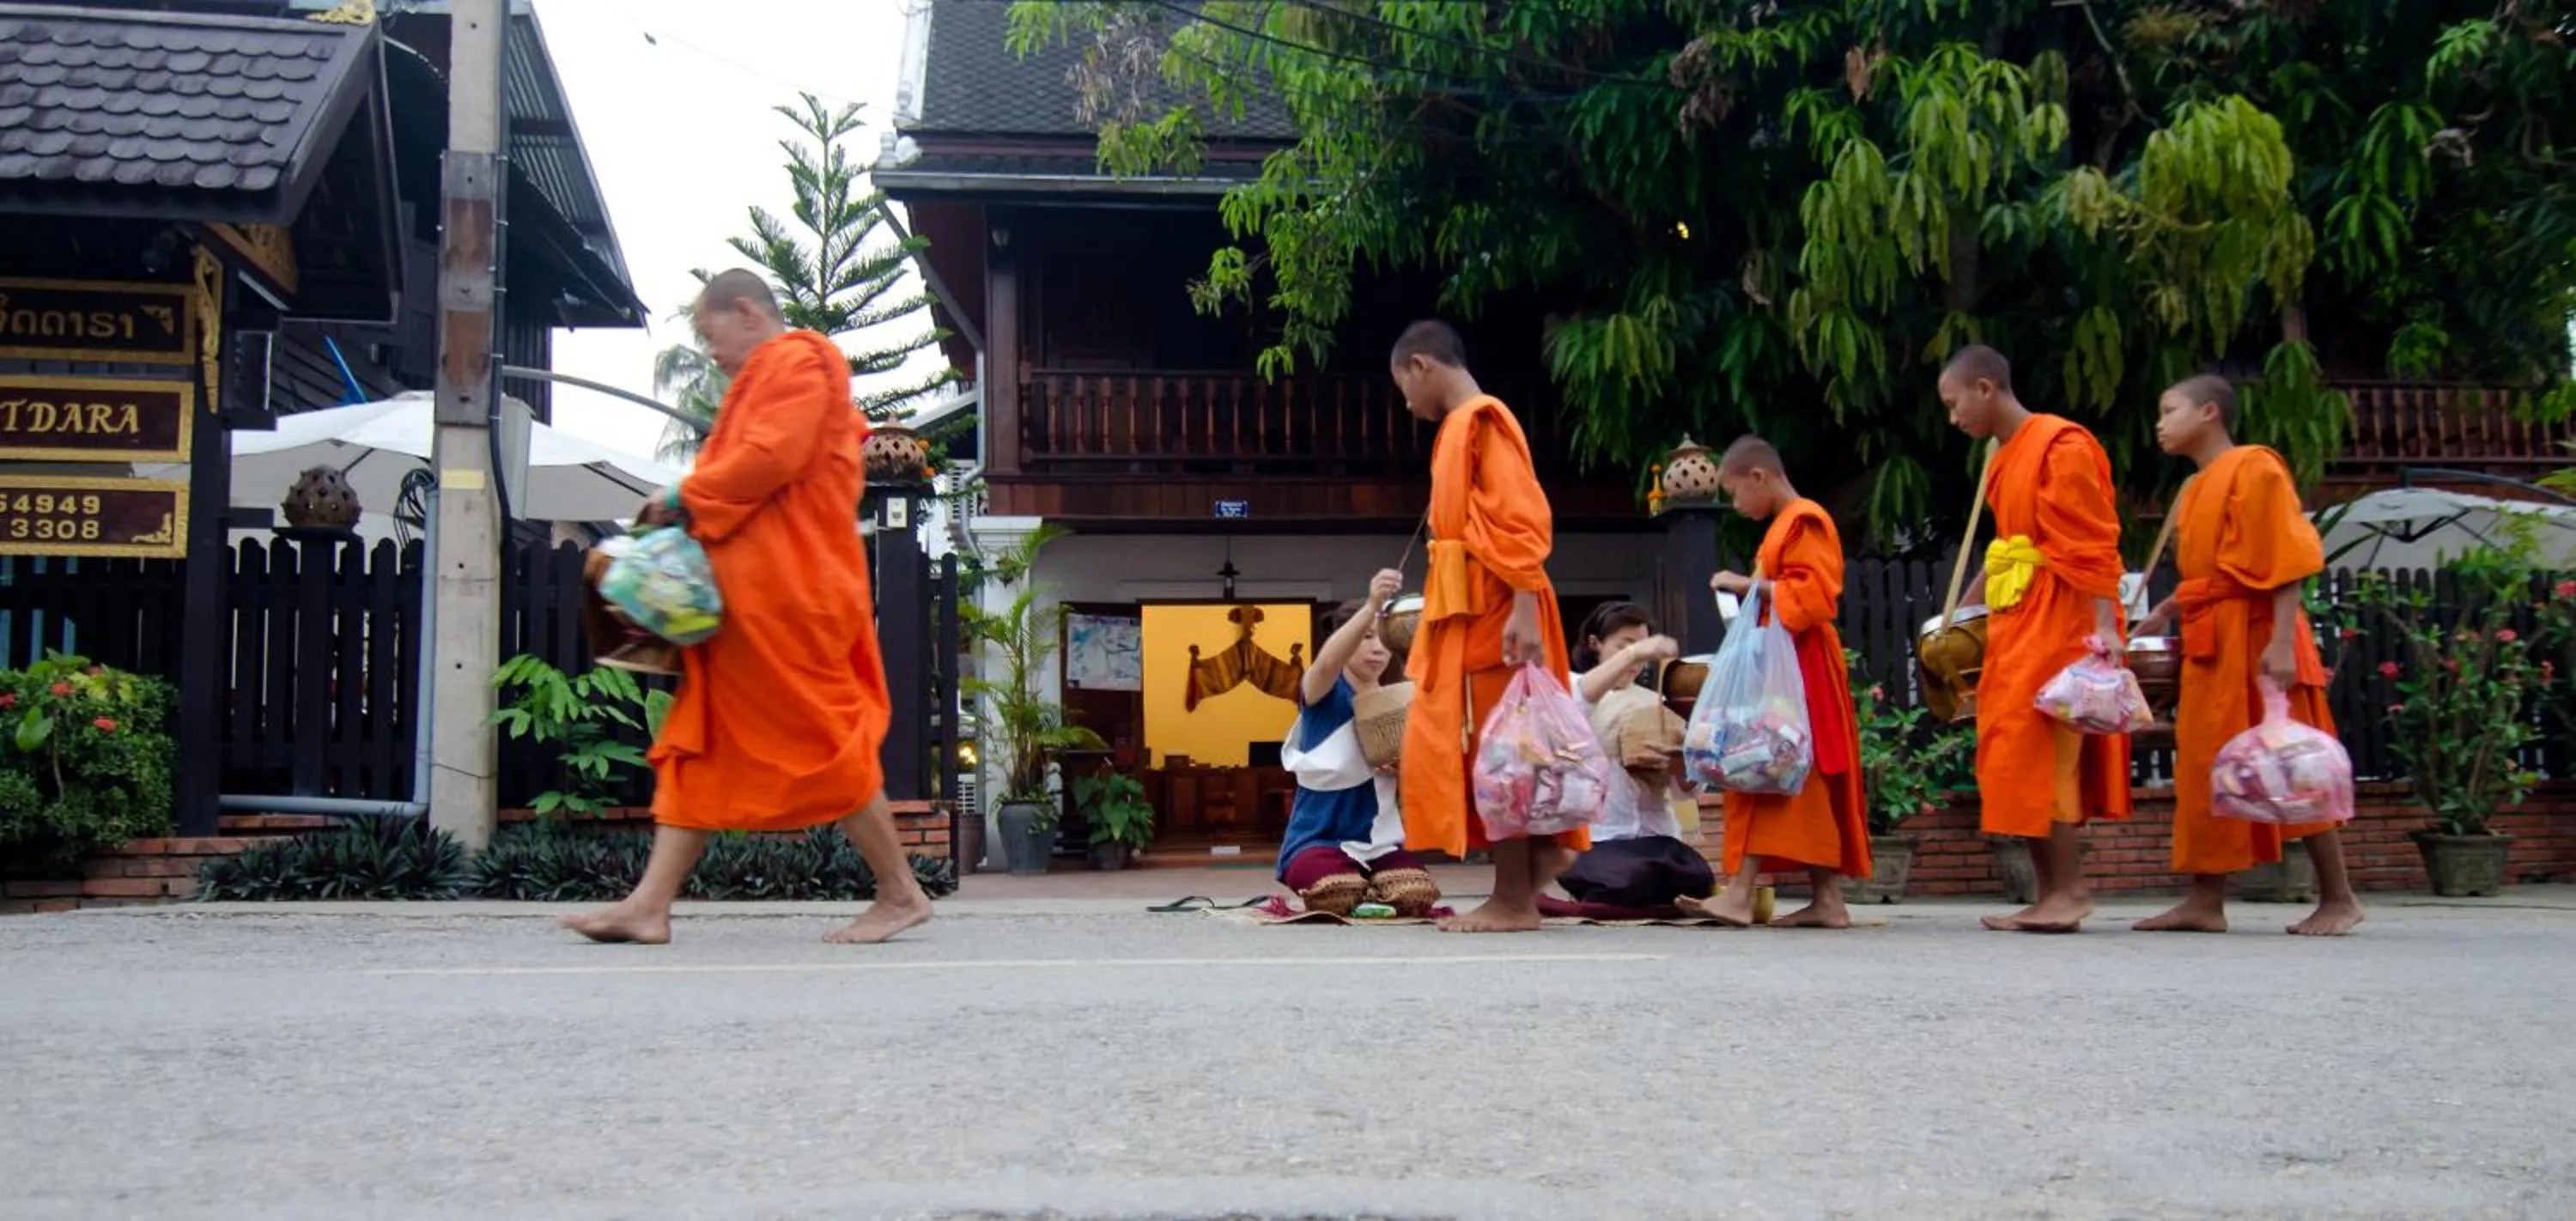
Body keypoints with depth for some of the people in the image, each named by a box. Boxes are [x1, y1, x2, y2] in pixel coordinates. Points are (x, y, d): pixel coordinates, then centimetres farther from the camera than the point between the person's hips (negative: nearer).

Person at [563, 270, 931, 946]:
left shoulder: (797, 362, -7)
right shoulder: (774, 375, 25)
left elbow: (770, 458, -20)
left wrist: (686, 498, -9)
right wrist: (693, 506, 6)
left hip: (787, 594, -11)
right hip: (751, 594, 11)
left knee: (822, 741, -7)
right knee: (700, 745, 5)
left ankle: (901, 894, 2)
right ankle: (650, 905, 3)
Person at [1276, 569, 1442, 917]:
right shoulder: (1322, 691, -4)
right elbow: (1327, 663, -31)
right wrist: (1371, 607, -46)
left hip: (1379, 841, 3)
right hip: (1319, 839, -3)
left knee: (1417, 897, -28)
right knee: (1338, 898, -34)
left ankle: (1367, 889, 6)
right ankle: (1307, 883, 2)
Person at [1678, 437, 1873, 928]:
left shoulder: (1804, 522, -9)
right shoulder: (1783, 526, 21)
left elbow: (1813, 594, -19)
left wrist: (1747, 585, -16)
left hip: (1801, 670, -10)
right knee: (1805, 783, 7)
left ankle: (1740, 893, -19)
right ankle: (1827, 900, 8)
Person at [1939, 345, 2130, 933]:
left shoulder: (2061, 445, -11)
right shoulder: (2007, 459, 16)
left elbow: (2094, 545, -16)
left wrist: (2104, 625, -22)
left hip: (2057, 621, -9)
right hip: (2016, 624, 9)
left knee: (2037, 751, -10)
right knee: (2017, 755, 8)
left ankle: (2070, 889, -5)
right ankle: (2049, 895, 12)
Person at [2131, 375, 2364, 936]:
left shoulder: (2253, 468, -7)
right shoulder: (2195, 491, 18)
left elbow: (2288, 559, -14)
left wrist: (2282, 641, -22)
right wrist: (2166, 612, 12)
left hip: (2254, 636, -9)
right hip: (2208, 644, 9)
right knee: (2204, 766, 6)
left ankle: (2338, 899, 4)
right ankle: (2205, 900, 8)